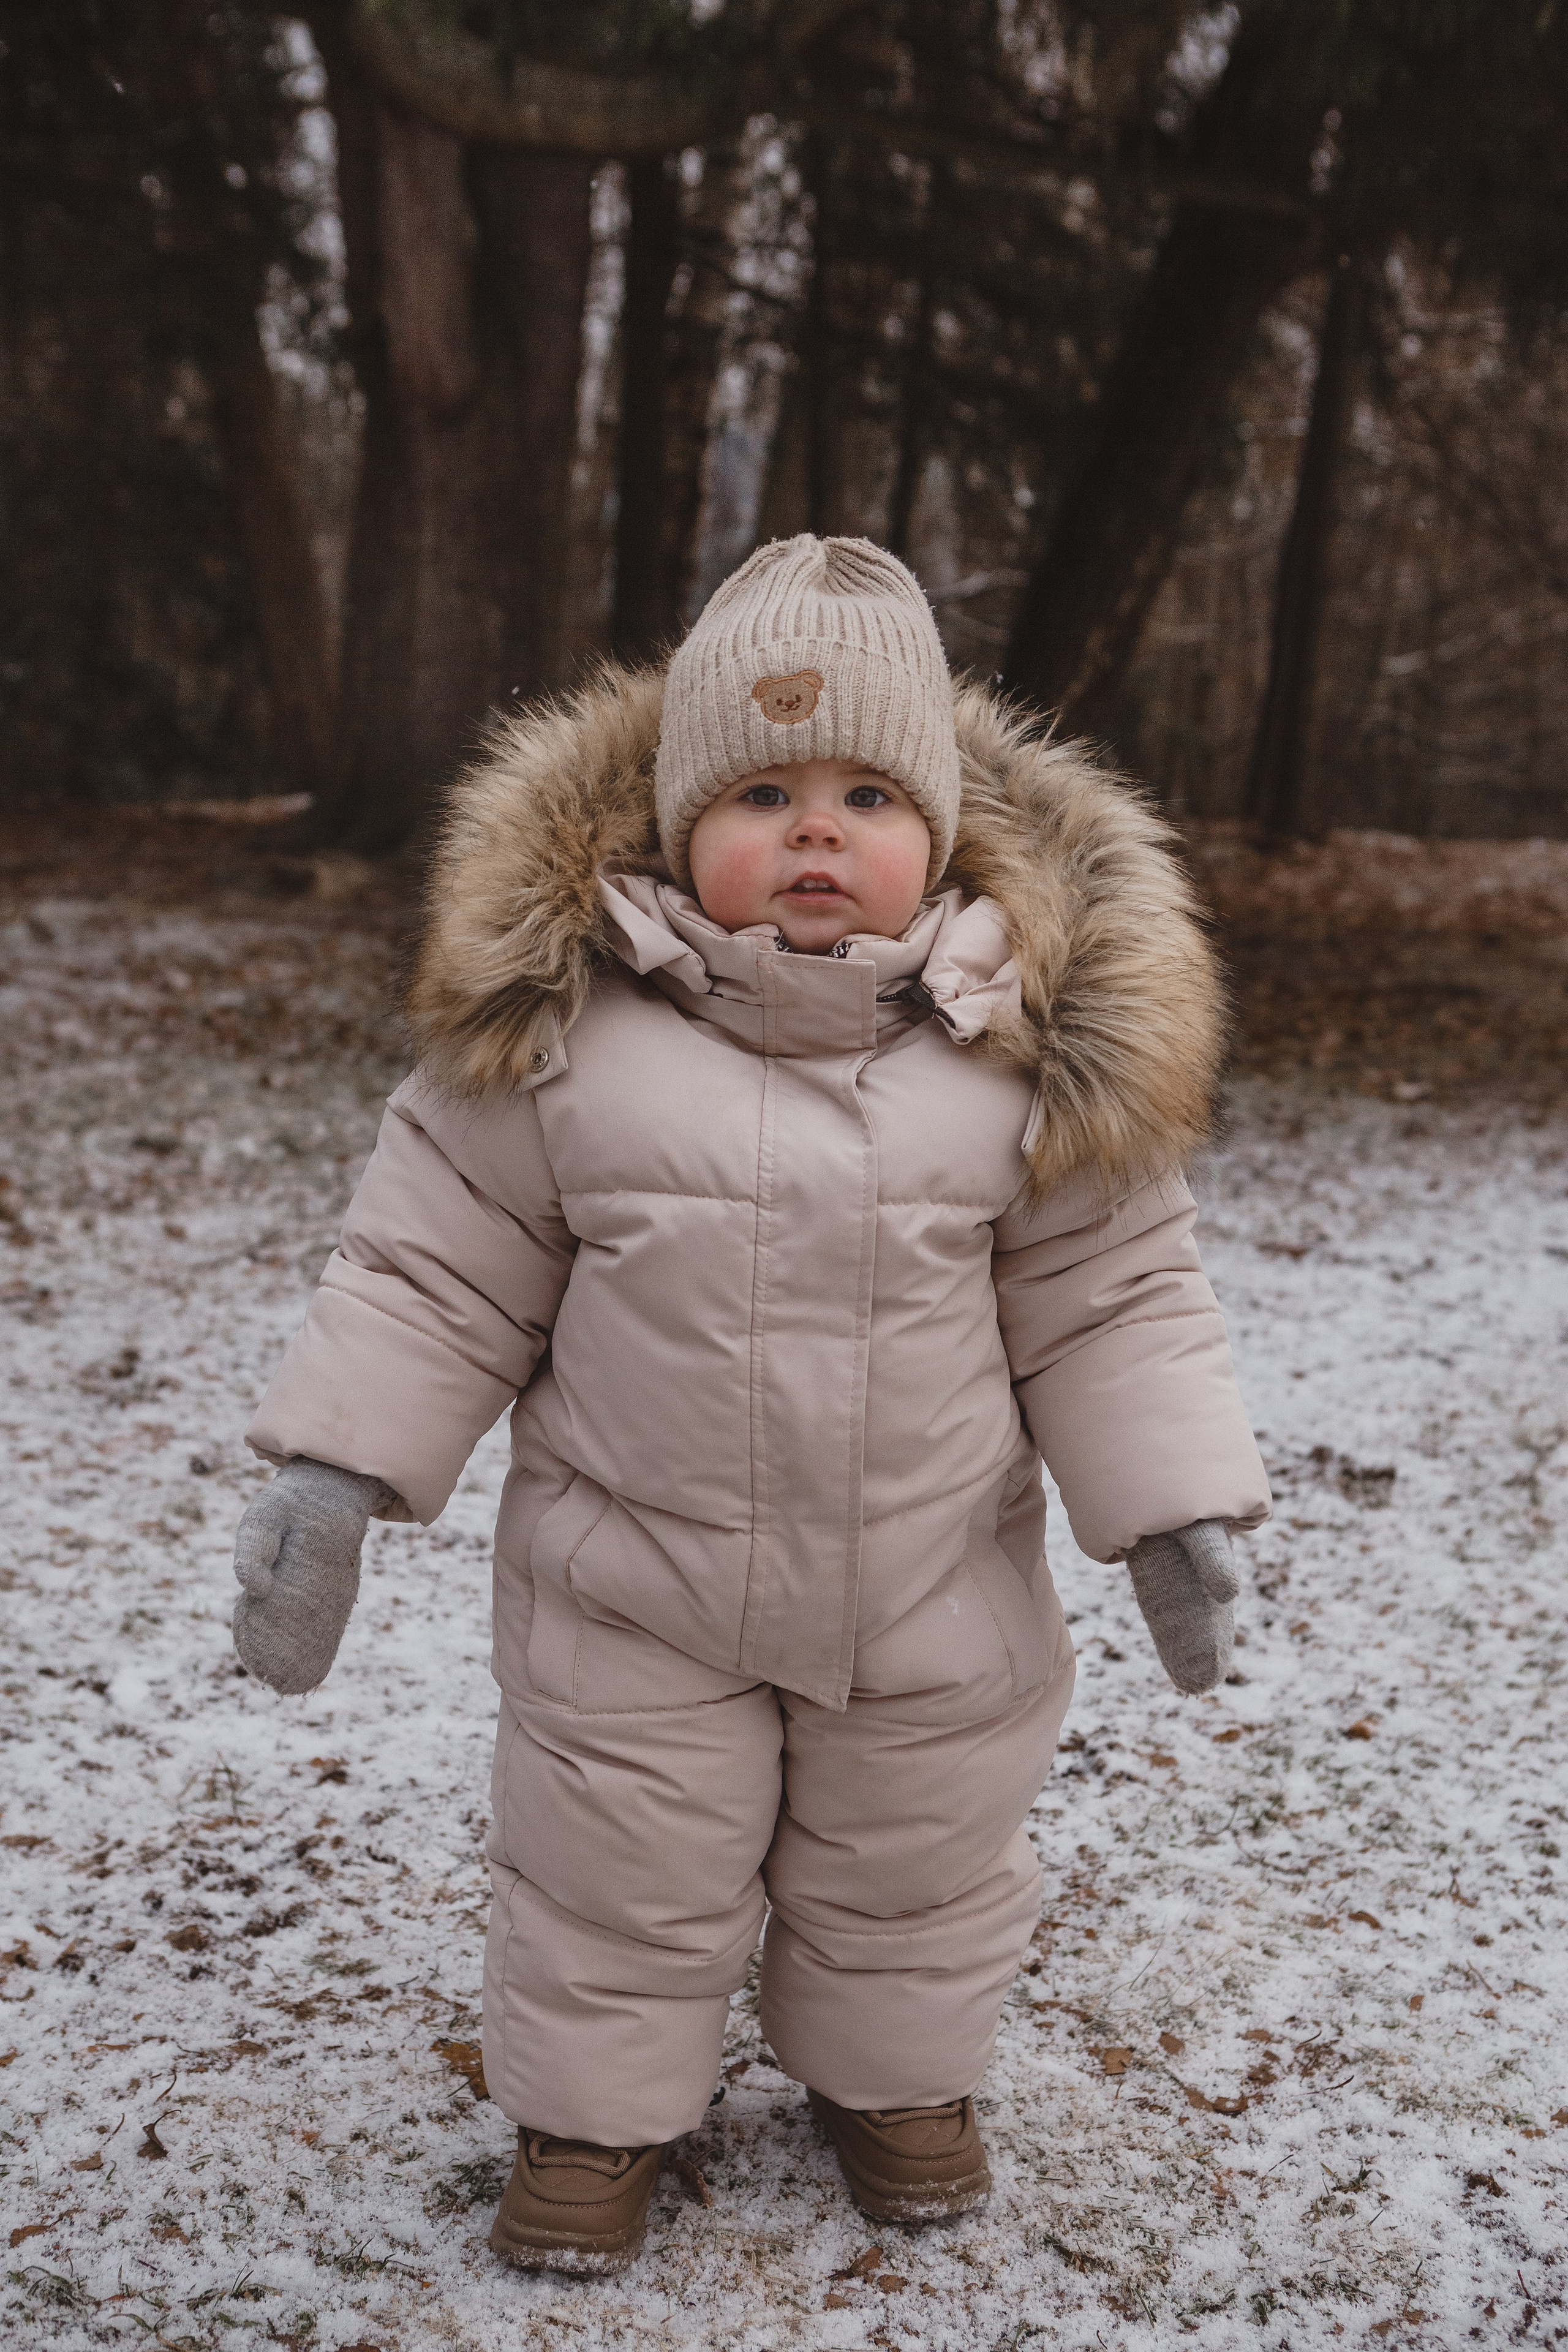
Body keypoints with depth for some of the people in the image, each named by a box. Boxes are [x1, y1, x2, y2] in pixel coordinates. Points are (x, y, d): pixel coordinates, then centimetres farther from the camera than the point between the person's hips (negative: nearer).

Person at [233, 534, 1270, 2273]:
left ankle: (891, 2073, 48)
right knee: (614, 1874, 14)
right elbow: (437, 1267, -5)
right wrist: (335, 1472, -11)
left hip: (935, 1595, 2)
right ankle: (597, 2107, 40)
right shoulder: (561, 1025, -13)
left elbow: (1108, 1298, -1)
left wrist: (1167, 1500, -5)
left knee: (911, 1870, 21)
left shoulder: (1033, 1044, -10)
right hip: (630, 1588, -1)